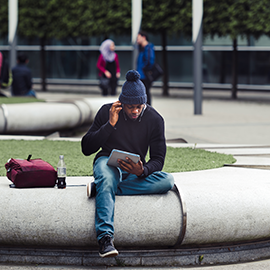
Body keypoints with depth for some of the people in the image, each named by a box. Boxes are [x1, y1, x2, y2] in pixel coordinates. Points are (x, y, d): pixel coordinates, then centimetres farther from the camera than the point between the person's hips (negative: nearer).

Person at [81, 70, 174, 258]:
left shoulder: (155, 119, -5)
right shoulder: (107, 112, -6)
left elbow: (158, 160, -4)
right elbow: (86, 148, -8)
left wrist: (142, 171, -28)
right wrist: (110, 124, -19)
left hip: (135, 172, 2)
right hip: (108, 163, -2)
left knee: (168, 180, -29)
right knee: (107, 178, -40)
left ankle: (100, 187, -29)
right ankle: (105, 238, -52)